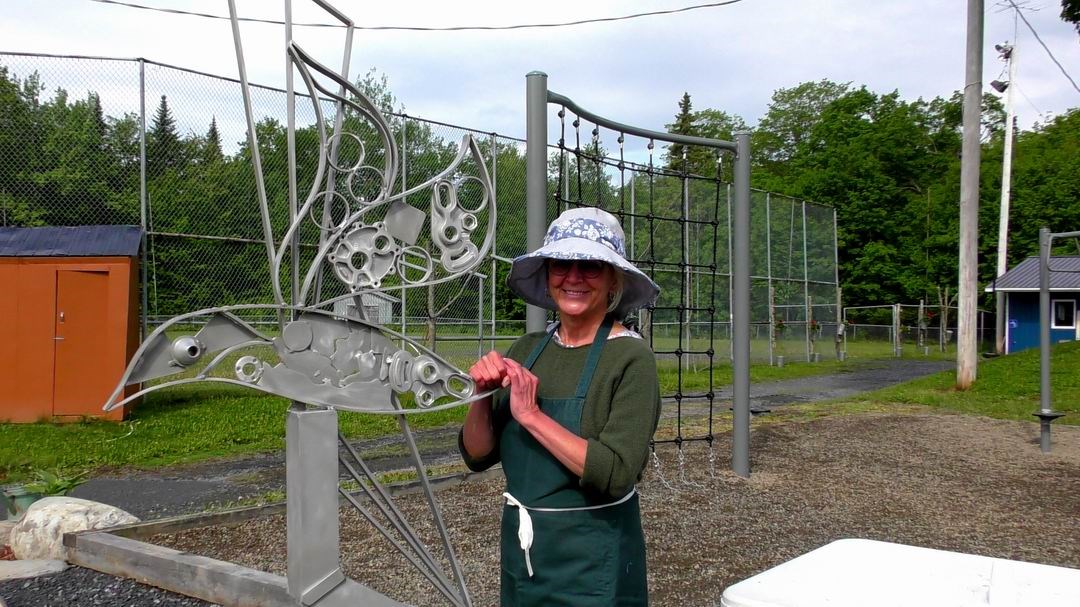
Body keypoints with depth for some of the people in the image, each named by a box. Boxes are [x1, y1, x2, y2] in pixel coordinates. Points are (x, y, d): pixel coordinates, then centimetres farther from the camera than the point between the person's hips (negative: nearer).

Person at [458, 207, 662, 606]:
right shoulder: (527, 349, 0)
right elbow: (478, 456, 2)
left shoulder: (631, 358, -15)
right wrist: (481, 395, -15)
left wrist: (532, 415, -24)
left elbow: (616, 475, -24)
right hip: (520, 549, 5)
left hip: (592, 561, -5)